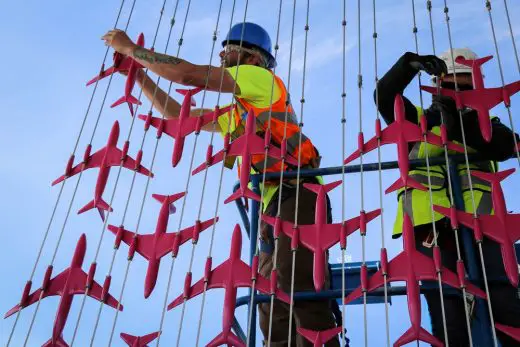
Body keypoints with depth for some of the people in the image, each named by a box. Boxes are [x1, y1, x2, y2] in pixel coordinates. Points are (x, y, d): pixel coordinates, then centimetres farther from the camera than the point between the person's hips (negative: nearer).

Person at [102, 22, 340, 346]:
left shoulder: (261, 77, 6)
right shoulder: (235, 114, 30)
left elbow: (187, 73, -2)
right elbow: (179, 115, 34)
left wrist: (129, 47, 8)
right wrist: (138, 76, 31)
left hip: (295, 192, -9)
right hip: (272, 204, 9)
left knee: (296, 284, -23)